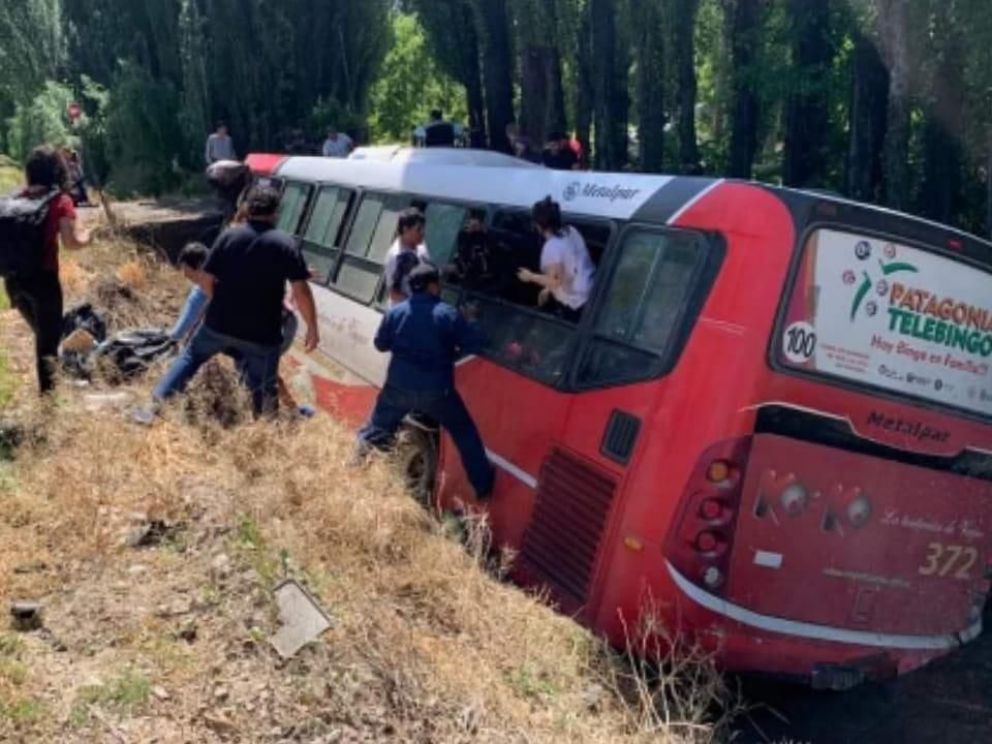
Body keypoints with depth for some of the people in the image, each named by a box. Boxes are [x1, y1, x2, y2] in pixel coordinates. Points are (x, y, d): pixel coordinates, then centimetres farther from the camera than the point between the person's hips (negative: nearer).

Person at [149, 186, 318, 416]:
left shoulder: (228, 235, 0)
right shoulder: (286, 244, -7)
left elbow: (205, 279, 1)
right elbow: (301, 291, -13)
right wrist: (312, 327, -5)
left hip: (219, 324, 3)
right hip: (261, 335, -3)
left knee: (191, 357, 28)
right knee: (263, 390, 11)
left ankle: (158, 400, 24)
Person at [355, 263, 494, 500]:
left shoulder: (395, 312, -1)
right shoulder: (448, 314, -11)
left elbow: (381, 344, 10)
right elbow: (474, 344, -8)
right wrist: (461, 338, 12)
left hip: (399, 387, 2)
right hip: (436, 391, -2)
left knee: (377, 428, 25)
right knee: (465, 434, 13)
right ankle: (484, 486, 16)